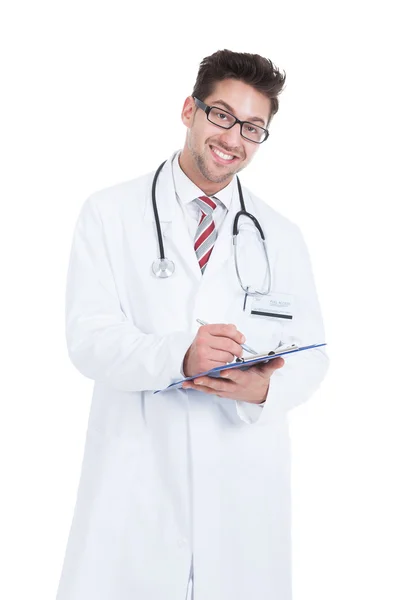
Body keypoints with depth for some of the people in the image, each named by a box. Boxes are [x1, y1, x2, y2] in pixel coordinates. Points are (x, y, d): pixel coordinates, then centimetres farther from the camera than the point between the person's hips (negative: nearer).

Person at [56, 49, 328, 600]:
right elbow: (88, 338, -7)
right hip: (135, 479, -2)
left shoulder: (281, 237, 10)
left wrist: (266, 387, -15)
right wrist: (178, 355, -25)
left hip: (246, 484, 2)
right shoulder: (109, 214, 2)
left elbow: (311, 354, 8)